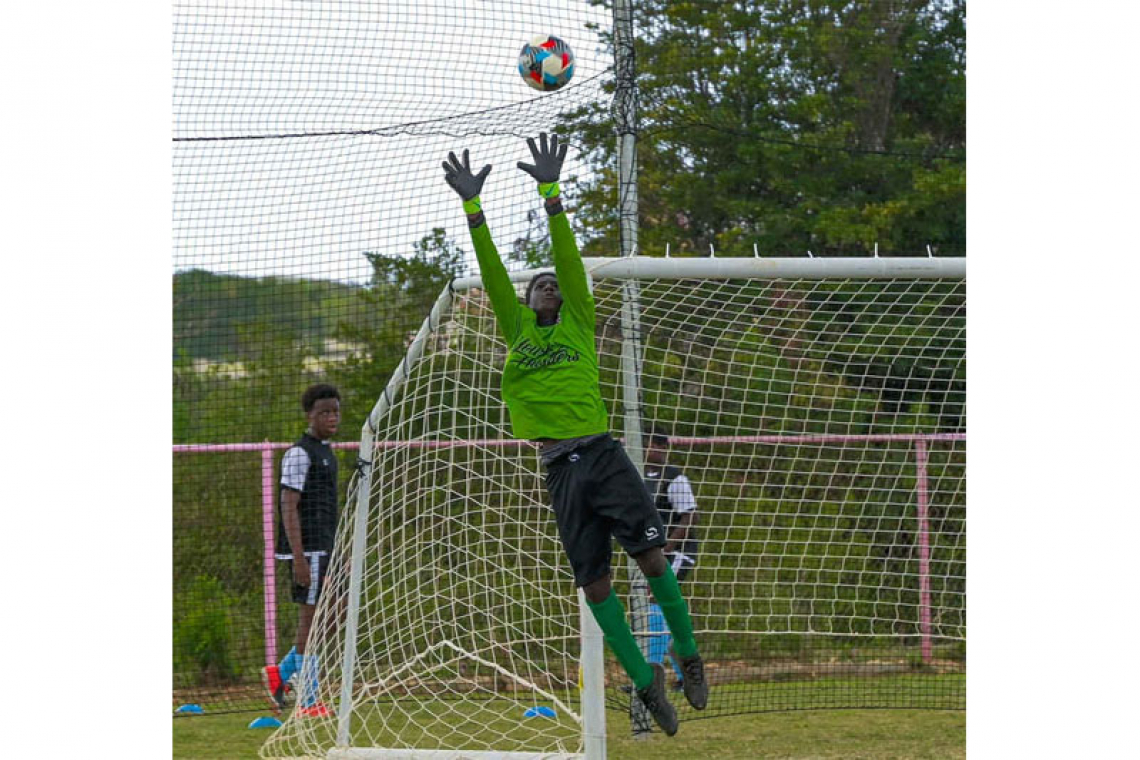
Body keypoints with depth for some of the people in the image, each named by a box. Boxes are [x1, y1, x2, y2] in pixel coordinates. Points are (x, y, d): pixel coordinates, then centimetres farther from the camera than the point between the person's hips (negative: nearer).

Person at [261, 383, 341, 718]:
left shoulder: (326, 453, 17)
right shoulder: (300, 454, -11)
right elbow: (289, 507, -16)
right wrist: (299, 558, -22)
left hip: (325, 551, 9)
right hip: (307, 550, -9)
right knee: (310, 617, -5)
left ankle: (281, 674, 18)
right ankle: (308, 701, 0)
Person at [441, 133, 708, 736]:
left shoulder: (578, 327, 13)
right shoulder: (518, 332, 18)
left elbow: (568, 259, 4)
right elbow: (493, 274, 12)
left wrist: (550, 194, -3)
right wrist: (473, 207, 5)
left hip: (602, 453, -2)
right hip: (559, 469, 2)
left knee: (650, 553, -13)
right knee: (594, 582, -1)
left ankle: (687, 655, 1)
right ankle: (644, 679, 6)